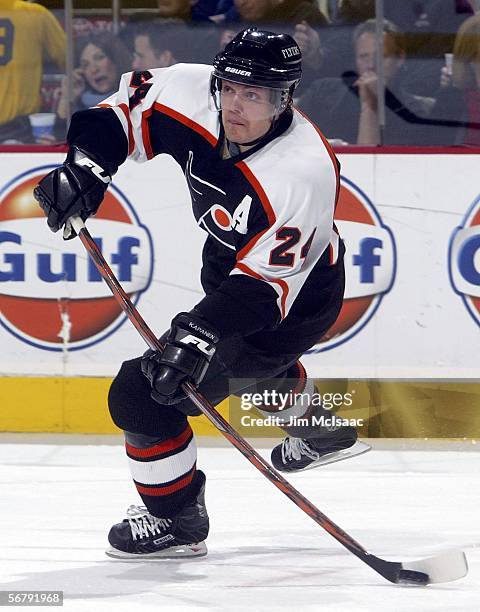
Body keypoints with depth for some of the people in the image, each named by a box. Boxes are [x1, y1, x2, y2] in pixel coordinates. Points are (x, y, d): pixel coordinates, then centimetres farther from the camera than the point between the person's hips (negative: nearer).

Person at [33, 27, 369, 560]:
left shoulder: (301, 175, -38)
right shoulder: (193, 96, -20)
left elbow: (262, 284, -40)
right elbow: (131, 103, -1)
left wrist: (201, 334, -50)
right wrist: (87, 163, -16)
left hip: (296, 300, -9)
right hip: (230, 270, 9)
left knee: (144, 392, -16)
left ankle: (177, 520, 5)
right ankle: (319, 431, 61)